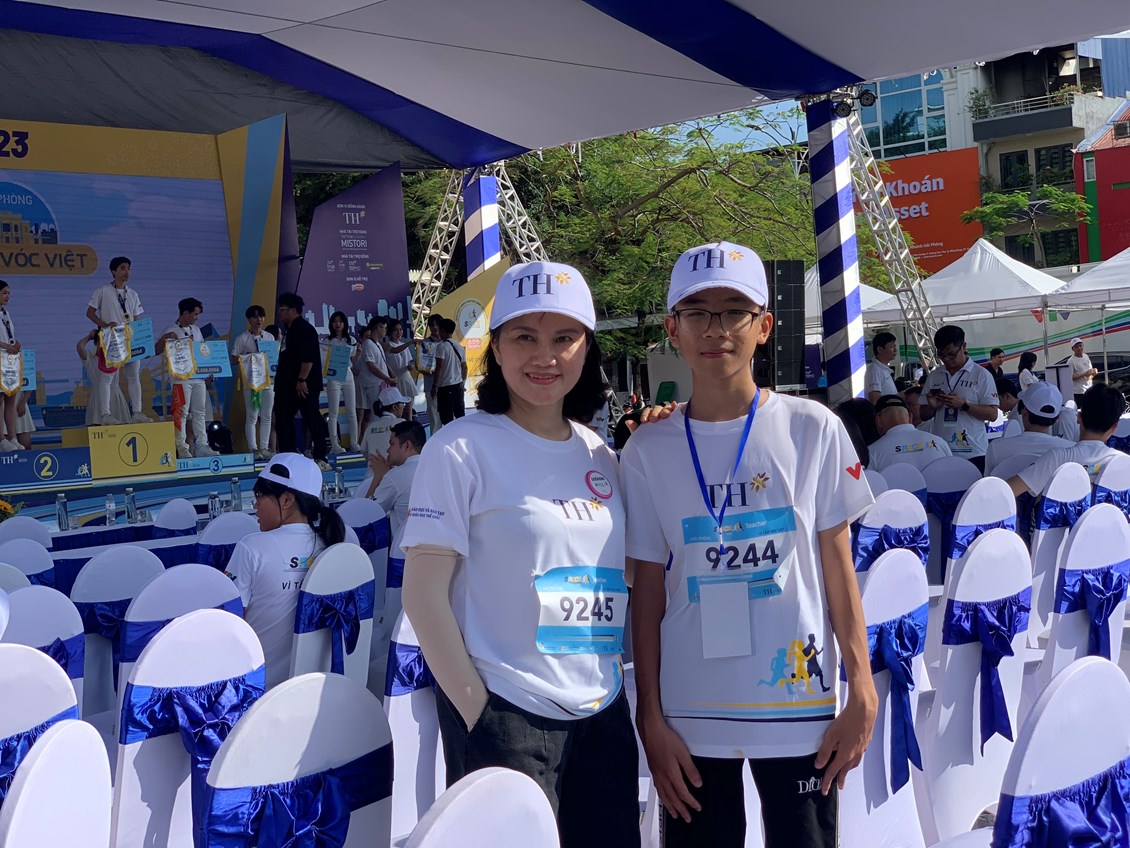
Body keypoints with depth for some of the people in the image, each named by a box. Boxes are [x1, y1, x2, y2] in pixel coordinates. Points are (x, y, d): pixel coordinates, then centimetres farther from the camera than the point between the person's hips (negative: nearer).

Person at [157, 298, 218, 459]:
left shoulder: (196, 330, 15)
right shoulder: (171, 331, -5)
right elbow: (157, 351, -9)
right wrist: (165, 338, -27)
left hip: (199, 377, 7)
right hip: (181, 378, -7)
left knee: (199, 412, 7)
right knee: (181, 413, -6)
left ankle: (202, 446, 11)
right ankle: (182, 448, -3)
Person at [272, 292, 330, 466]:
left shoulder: (304, 329, -12)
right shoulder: (289, 330, 18)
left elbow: (308, 358, -21)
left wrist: (302, 380, -24)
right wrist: (280, 380, 22)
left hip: (305, 385, -11)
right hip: (288, 385, 11)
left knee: (312, 419, -7)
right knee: (282, 419, 10)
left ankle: (321, 457, -3)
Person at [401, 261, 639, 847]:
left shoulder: (599, 455, 9)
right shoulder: (462, 449, -8)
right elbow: (424, 594, -10)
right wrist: (476, 712, -13)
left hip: (603, 712, 6)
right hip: (506, 714, -6)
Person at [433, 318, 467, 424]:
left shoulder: (442, 346, -11)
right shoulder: (459, 347, 10)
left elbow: (439, 367, -16)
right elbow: (464, 367, 14)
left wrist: (435, 386, -12)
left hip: (445, 387, -7)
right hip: (458, 385, 7)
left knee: (447, 418, -5)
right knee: (460, 414, 12)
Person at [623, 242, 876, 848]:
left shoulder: (813, 430, -1)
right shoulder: (649, 451, 1)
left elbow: (838, 565, 2)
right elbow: (647, 591, 2)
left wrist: (862, 692, -2)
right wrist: (650, 718, 0)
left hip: (799, 707, 0)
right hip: (689, 717, 1)